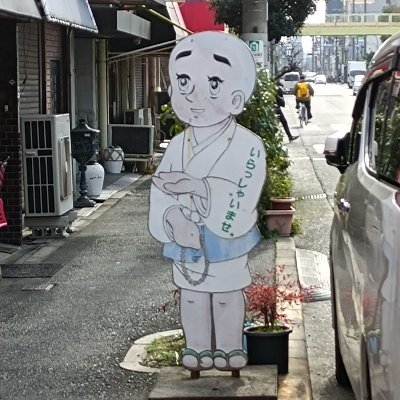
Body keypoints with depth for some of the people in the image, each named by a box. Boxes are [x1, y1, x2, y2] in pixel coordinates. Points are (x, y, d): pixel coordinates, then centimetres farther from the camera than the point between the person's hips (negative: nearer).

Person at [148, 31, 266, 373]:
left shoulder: (248, 146, -18)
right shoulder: (177, 146, -5)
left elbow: (239, 205, -27)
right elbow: (159, 199, -8)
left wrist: (196, 188, -36)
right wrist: (175, 220, -30)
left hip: (228, 248, -3)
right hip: (185, 248, 4)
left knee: (227, 297, 12)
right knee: (192, 298, 16)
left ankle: (230, 348, 30)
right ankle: (198, 348, 33)